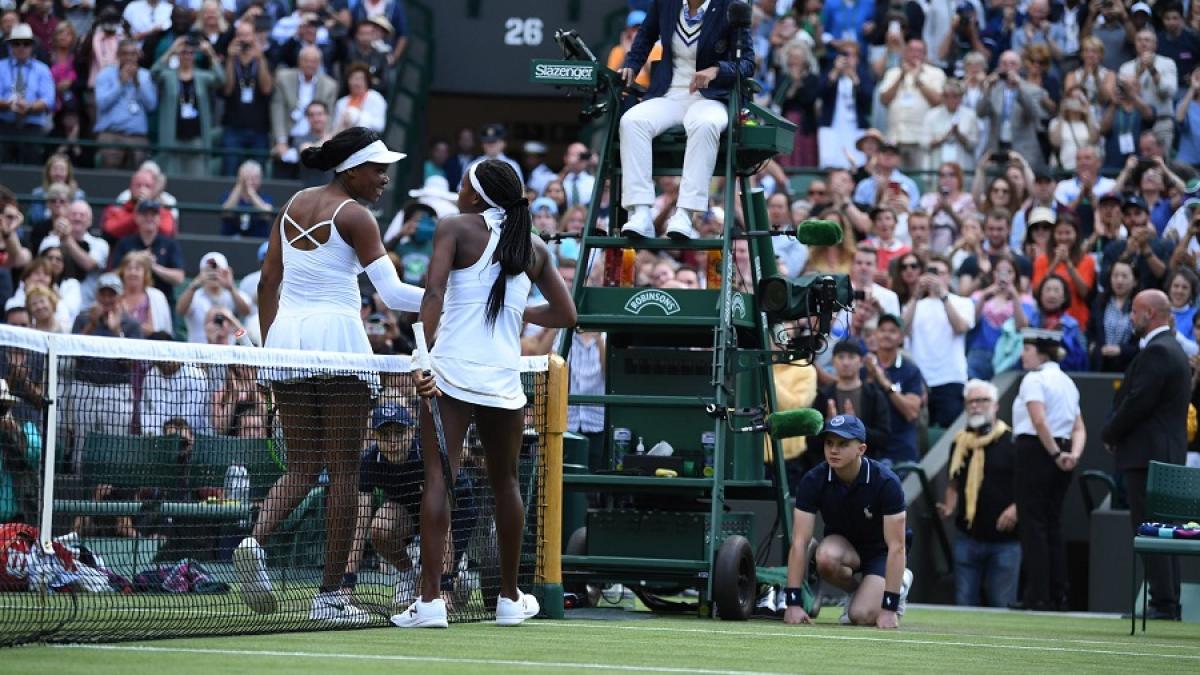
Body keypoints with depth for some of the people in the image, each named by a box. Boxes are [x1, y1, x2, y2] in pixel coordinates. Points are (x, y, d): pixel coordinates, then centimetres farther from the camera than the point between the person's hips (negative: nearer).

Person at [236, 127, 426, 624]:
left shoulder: (293, 205, 12)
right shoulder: (353, 217, -7)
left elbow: (267, 283, 15)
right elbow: (393, 293, -14)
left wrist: (268, 347, 20)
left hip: (286, 336, 6)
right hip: (337, 333, -6)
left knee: (302, 466, 12)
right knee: (343, 469, 2)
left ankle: (256, 538, -17)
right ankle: (329, 595, 0)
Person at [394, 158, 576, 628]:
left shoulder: (456, 228, 0)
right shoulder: (534, 249, 12)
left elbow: (433, 294, -14)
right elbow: (565, 314, 18)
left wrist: (423, 355, -19)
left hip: (451, 373, -3)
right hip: (504, 380, 4)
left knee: (438, 479, -6)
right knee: (505, 484, 17)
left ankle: (430, 599, -15)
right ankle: (510, 598, 25)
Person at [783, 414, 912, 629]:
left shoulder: (886, 483, -28)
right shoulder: (813, 481, -22)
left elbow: (896, 547, -28)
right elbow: (799, 542, -23)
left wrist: (889, 608, -33)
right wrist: (793, 603, -30)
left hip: (880, 550, -2)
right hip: (842, 542, 2)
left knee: (862, 615, -24)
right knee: (826, 558, -34)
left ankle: (900, 583, 9)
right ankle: (855, 589, 0)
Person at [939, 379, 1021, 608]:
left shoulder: (1012, 442, -6)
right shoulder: (960, 443, 11)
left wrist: (1016, 508, -19)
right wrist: (948, 507, 6)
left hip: (1004, 540, -5)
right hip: (968, 537, 5)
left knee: (1002, 605, -2)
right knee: (964, 604, 5)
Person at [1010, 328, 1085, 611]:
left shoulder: (1034, 379, -10)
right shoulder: (1067, 382, 17)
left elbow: (1039, 421, -22)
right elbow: (1079, 428, 12)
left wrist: (1055, 453, -14)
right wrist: (1073, 454, -3)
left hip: (1036, 450, -8)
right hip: (1058, 453, 8)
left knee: (1033, 524, -5)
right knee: (1053, 523, 11)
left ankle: (1037, 595, -7)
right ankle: (1057, 595, 9)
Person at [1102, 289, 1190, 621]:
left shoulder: (1156, 352, -15)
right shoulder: (1173, 350, 18)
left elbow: (1137, 403, -20)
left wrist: (1111, 433, -5)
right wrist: (1115, 432, 11)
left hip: (1147, 454, -11)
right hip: (1167, 454, 11)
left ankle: (1163, 604, -11)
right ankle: (1168, 603, 12)